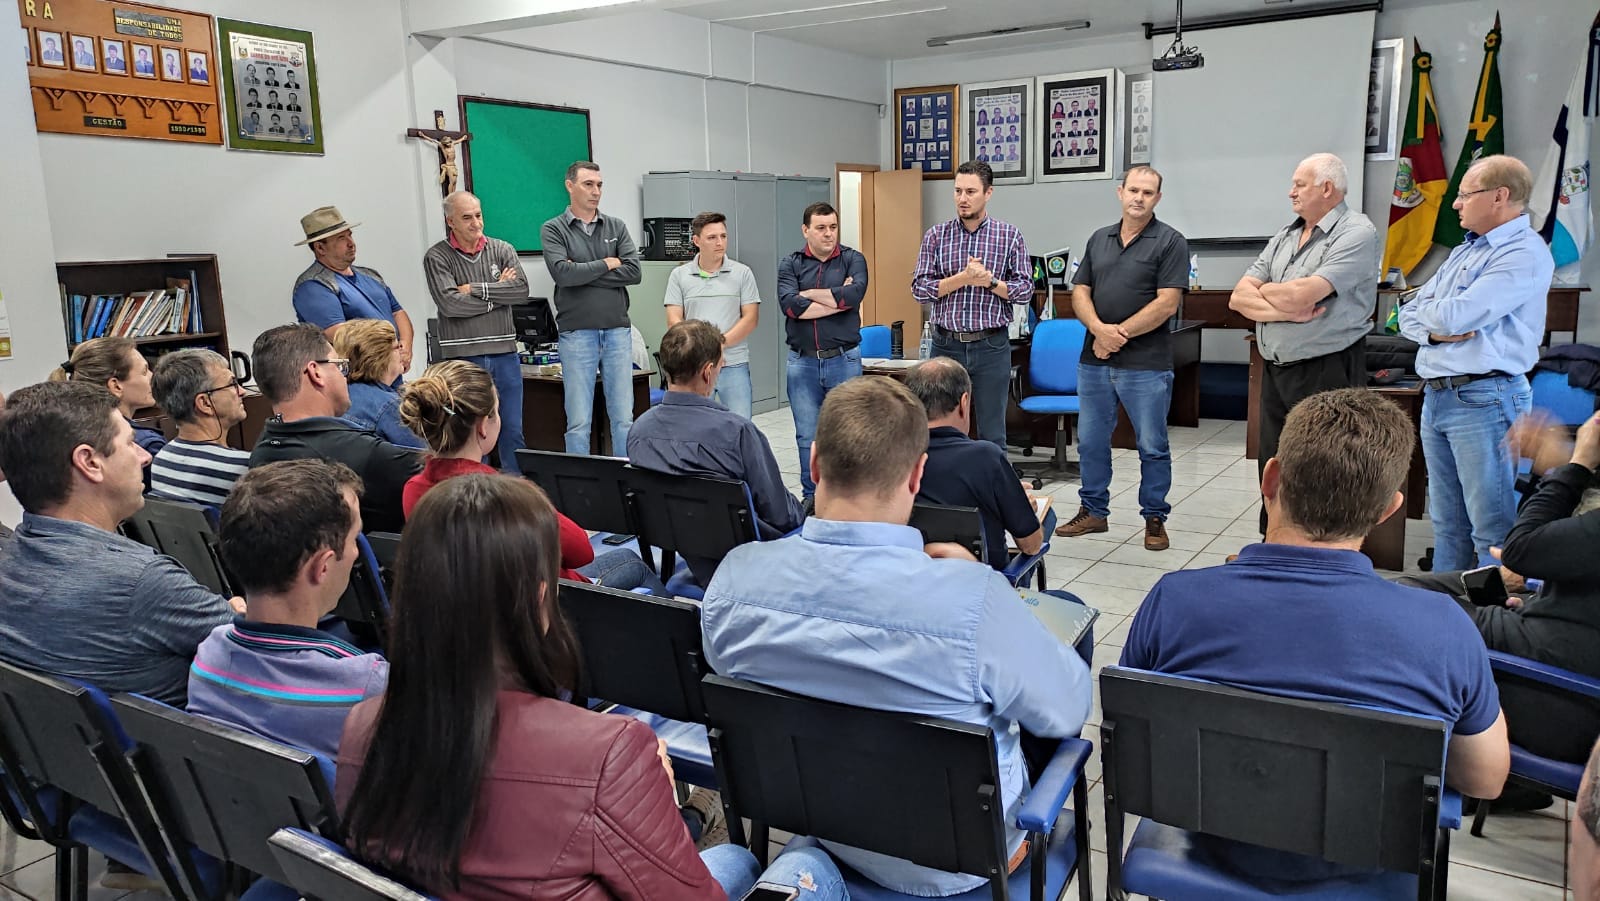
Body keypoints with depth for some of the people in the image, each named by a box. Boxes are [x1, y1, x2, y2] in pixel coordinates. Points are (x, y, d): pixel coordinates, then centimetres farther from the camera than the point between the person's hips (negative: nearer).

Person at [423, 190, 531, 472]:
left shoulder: (502, 250, 7)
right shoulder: (437, 257, -2)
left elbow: (522, 290, -6)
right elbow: (450, 304, -15)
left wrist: (477, 289, -11)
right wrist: (499, 291, -7)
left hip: (504, 354, 3)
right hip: (463, 357, -3)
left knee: (513, 432, 9)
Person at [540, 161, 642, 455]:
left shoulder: (616, 227, 10)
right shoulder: (553, 230, 2)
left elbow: (634, 272, -3)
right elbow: (562, 273, -14)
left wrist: (583, 273, -8)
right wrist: (607, 264, -5)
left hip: (617, 330, 3)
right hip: (576, 332, -2)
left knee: (624, 418, 5)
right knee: (578, 422, 1)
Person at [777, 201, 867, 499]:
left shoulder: (853, 259, 3)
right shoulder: (790, 264, 5)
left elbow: (855, 295, -17)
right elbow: (790, 305, -13)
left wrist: (808, 294, -8)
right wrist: (838, 299, -11)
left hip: (844, 360, -1)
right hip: (802, 362, 1)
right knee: (807, 437, 8)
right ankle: (811, 497, 20)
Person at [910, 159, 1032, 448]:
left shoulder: (1010, 235, 2)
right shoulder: (936, 235, 4)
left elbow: (1025, 290, 0)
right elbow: (919, 289, -2)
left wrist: (989, 281, -16)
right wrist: (962, 278, -16)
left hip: (991, 346, -1)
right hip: (946, 344, 1)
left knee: (992, 435, 7)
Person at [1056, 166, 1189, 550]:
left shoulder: (1170, 242, -3)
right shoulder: (1099, 239, 13)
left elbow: (1167, 304, -12)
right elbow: (1080, 293, 8)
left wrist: (1120, 334, -13)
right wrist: (1100, 330, -11)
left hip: (1146, 364, -5)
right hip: (1094, 360, 5)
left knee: (1152, 447, 4)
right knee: (1091, 441, 12)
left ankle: (1154, 518, 17)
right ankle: (1093, 511, 26)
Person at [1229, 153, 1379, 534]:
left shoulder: (1356, 234, -10)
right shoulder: (1285, 236, 14)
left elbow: (1299, 295, -22)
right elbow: (1239, 298, 4)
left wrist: (1265, 290, -1)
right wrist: (1286, 310, -13)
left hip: (1326, 372, -8)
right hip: (1274, 370, 8)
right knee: (1272, 469, 15)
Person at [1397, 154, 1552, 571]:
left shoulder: (1525, 254, -10)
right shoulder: (1465, 250, 18)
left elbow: (1456, 315, -21)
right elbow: (1409, 315, 15)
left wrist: (1429, 311, 2)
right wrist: (1435, 330, -8)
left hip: (1483, 399, -9)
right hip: (1435, 396, 9)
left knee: (1492, 528, -4)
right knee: (1446, 521, 15)